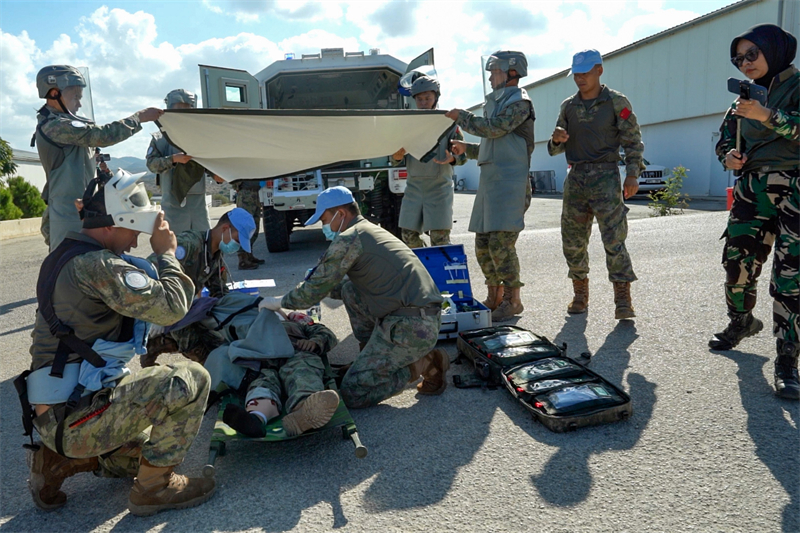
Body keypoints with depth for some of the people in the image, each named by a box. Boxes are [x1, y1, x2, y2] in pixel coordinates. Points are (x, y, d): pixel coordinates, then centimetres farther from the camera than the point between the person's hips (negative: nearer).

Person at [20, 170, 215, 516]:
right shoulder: (98, 265, -21)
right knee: (191, 380, -15)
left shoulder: (65, 257, 12)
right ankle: (154, 488, -4)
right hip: (77, 416, -10)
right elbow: (171, 306, -25)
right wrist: (166, 254, -11)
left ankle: (55, 462, 16)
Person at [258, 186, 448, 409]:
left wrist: (279, 301, 11)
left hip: (410, 327, -10)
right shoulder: (372, 232, 21)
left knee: (352, 393, -6)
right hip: (427, 319, 10)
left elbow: (315, 291, -5)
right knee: (350, 291, 22)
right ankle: (374, 358, 23)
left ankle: (425, 364, -2)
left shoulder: (349, 239, -8)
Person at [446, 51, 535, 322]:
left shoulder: (519, 102, -4)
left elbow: (493, 128, -18)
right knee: (483, 243, 8)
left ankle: (513, 300, -1)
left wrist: (461, 116, -6)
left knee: (501, 243, -13)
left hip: (510, 181, -9)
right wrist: (467, 148, 19)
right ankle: (494, 297, 18)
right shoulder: (497, 102, 24)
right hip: (490, 179, 9)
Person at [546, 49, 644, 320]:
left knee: (614, 239, -10)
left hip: (605, 177, -4)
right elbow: (555, 148, 17)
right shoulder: (568, 106, 13)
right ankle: (580, 295, 19)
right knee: (572, 241, 6)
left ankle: (623, 301, -6)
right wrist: (557, 139, -7)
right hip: (576, 177, 5)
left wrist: (632, 174, -11)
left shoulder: (616, 102, 1)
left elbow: (633, 140, 1)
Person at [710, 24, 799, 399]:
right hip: (752, 189, 5)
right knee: (737, 261, 4)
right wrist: (729, 157, 0)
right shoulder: (746, 97, 16)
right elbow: (725, 139, 21)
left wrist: (768, 116, -28)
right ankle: (742, 323, 32)